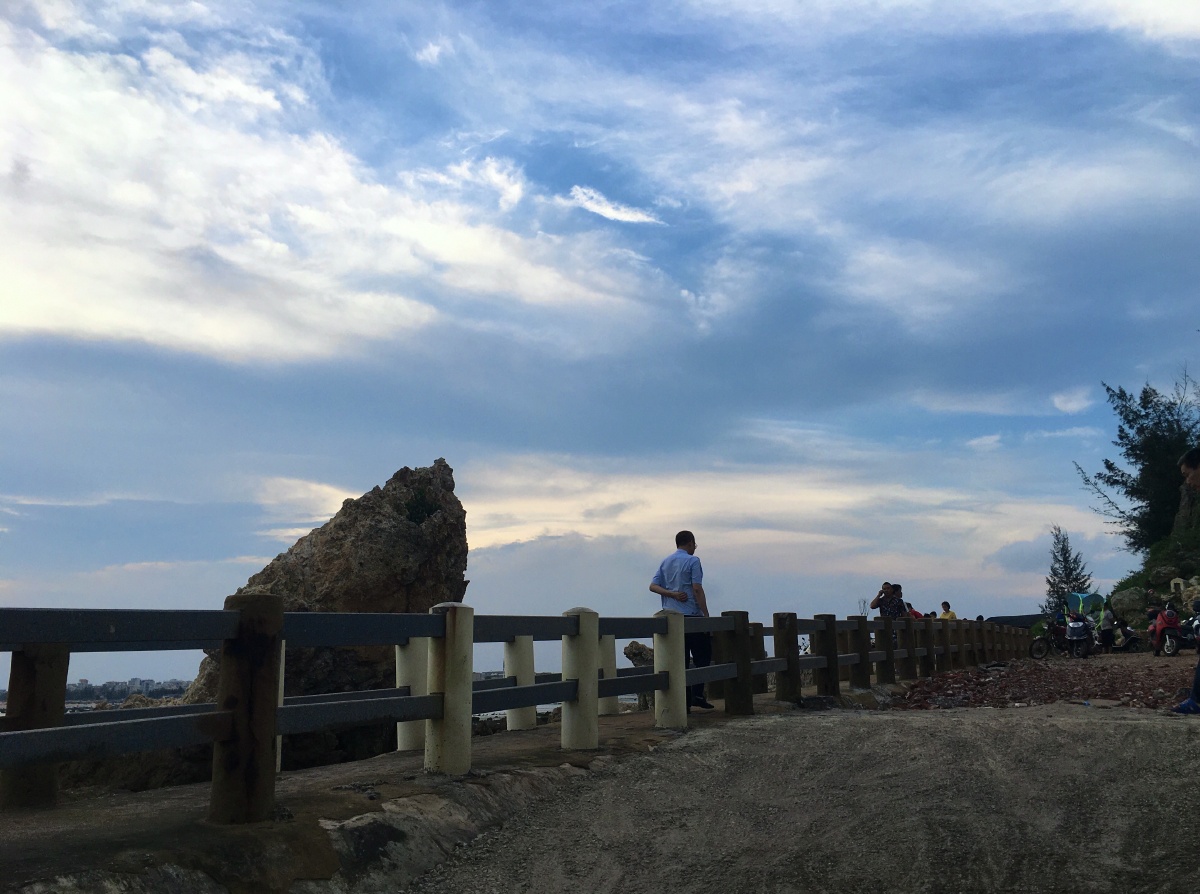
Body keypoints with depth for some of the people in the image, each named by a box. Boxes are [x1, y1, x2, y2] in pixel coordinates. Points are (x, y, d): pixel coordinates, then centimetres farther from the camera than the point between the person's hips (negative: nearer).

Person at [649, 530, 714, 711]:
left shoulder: (665, 562, 14)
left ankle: (684, 702, 5)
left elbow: (653, 586, 6)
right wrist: (706, 615, -11)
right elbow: (697, 589, -13)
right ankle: (697, 694, -4)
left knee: (680, 659, 6)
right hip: (691, 615, -6)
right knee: (703, 655, 6)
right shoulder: (692, 561, -6)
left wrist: (673, 594, -4)